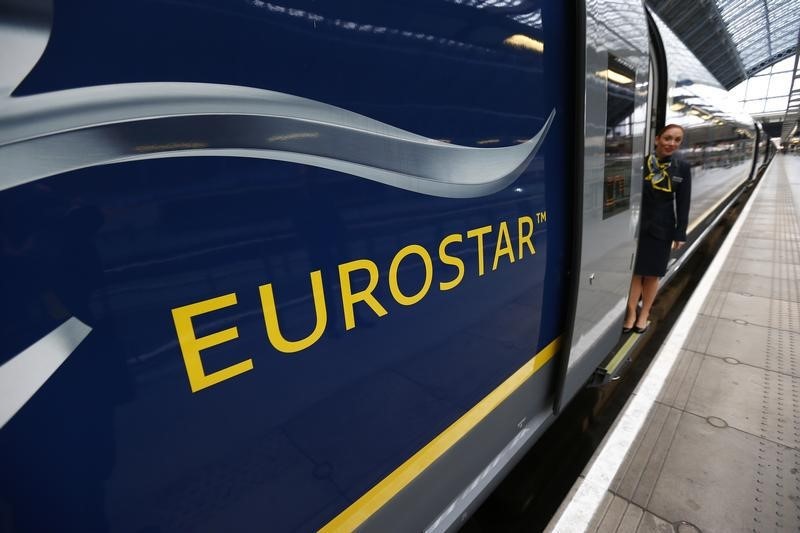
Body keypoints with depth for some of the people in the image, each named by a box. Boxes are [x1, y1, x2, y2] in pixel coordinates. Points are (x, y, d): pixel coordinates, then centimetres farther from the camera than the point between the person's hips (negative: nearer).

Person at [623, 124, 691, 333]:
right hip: (637, 225, -1)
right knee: (635, 272, 4)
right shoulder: (641, 162, -5)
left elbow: (683, 203, 2)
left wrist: (680, 233, -1)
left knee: (652, 275, 10)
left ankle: (644, 314, 25)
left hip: (661, 229, 2)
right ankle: (631, 313, 17)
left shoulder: (682, 168, 2)